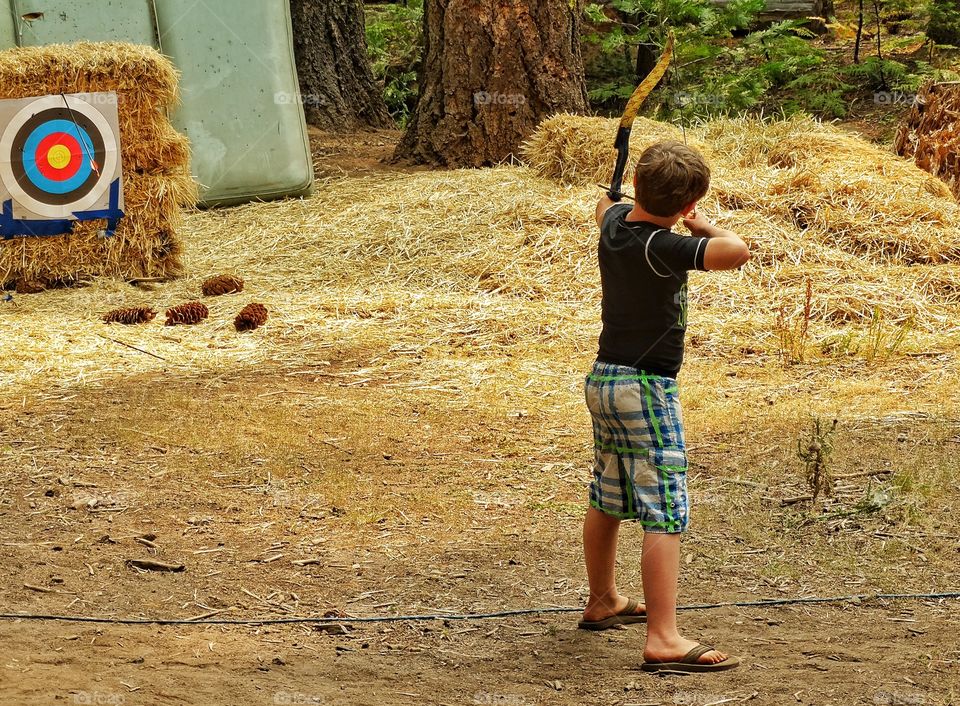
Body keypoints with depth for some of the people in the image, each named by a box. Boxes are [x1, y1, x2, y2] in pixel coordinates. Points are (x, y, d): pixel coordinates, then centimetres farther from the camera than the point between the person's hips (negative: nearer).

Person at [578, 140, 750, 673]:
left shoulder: (615, 223, 3)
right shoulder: (662, 247, -23)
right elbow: (737, 251, -35)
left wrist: (609, 196, 54)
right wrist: (704, 227, -13)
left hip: (605, 380, 9)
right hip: (646, 389, -9)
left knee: (608, 500, 23)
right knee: (666, 514, -12)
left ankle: (603, 602, 40)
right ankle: (664, 640, -19)